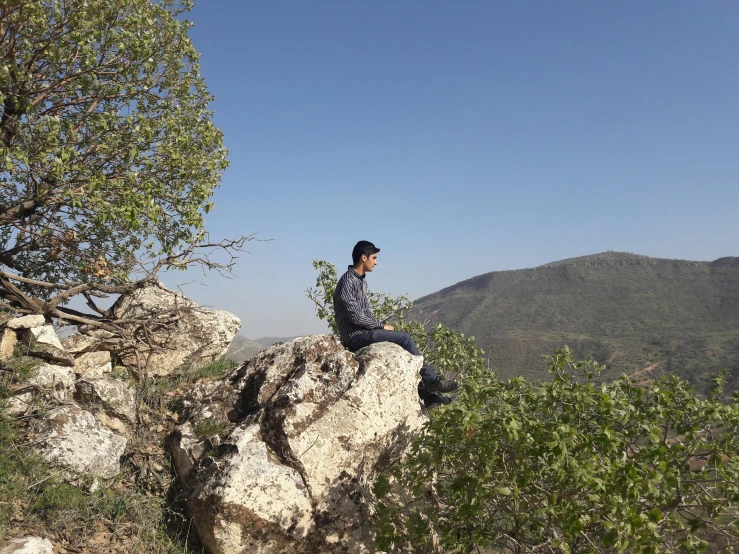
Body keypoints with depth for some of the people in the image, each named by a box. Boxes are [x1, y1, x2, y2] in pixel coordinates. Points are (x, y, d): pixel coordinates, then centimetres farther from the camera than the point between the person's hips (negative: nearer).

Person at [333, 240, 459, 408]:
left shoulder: (361, 281, 15)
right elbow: (356, 317, -21)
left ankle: (426, 392, -4)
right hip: (355, 335, -9)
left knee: (404, 341, -2)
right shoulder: (348, 281, -16)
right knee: (405, 339, -16)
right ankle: (431, 380, -6)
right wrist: (382, 326, -11)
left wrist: (382, 325, 4)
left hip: (364, 331, 9)